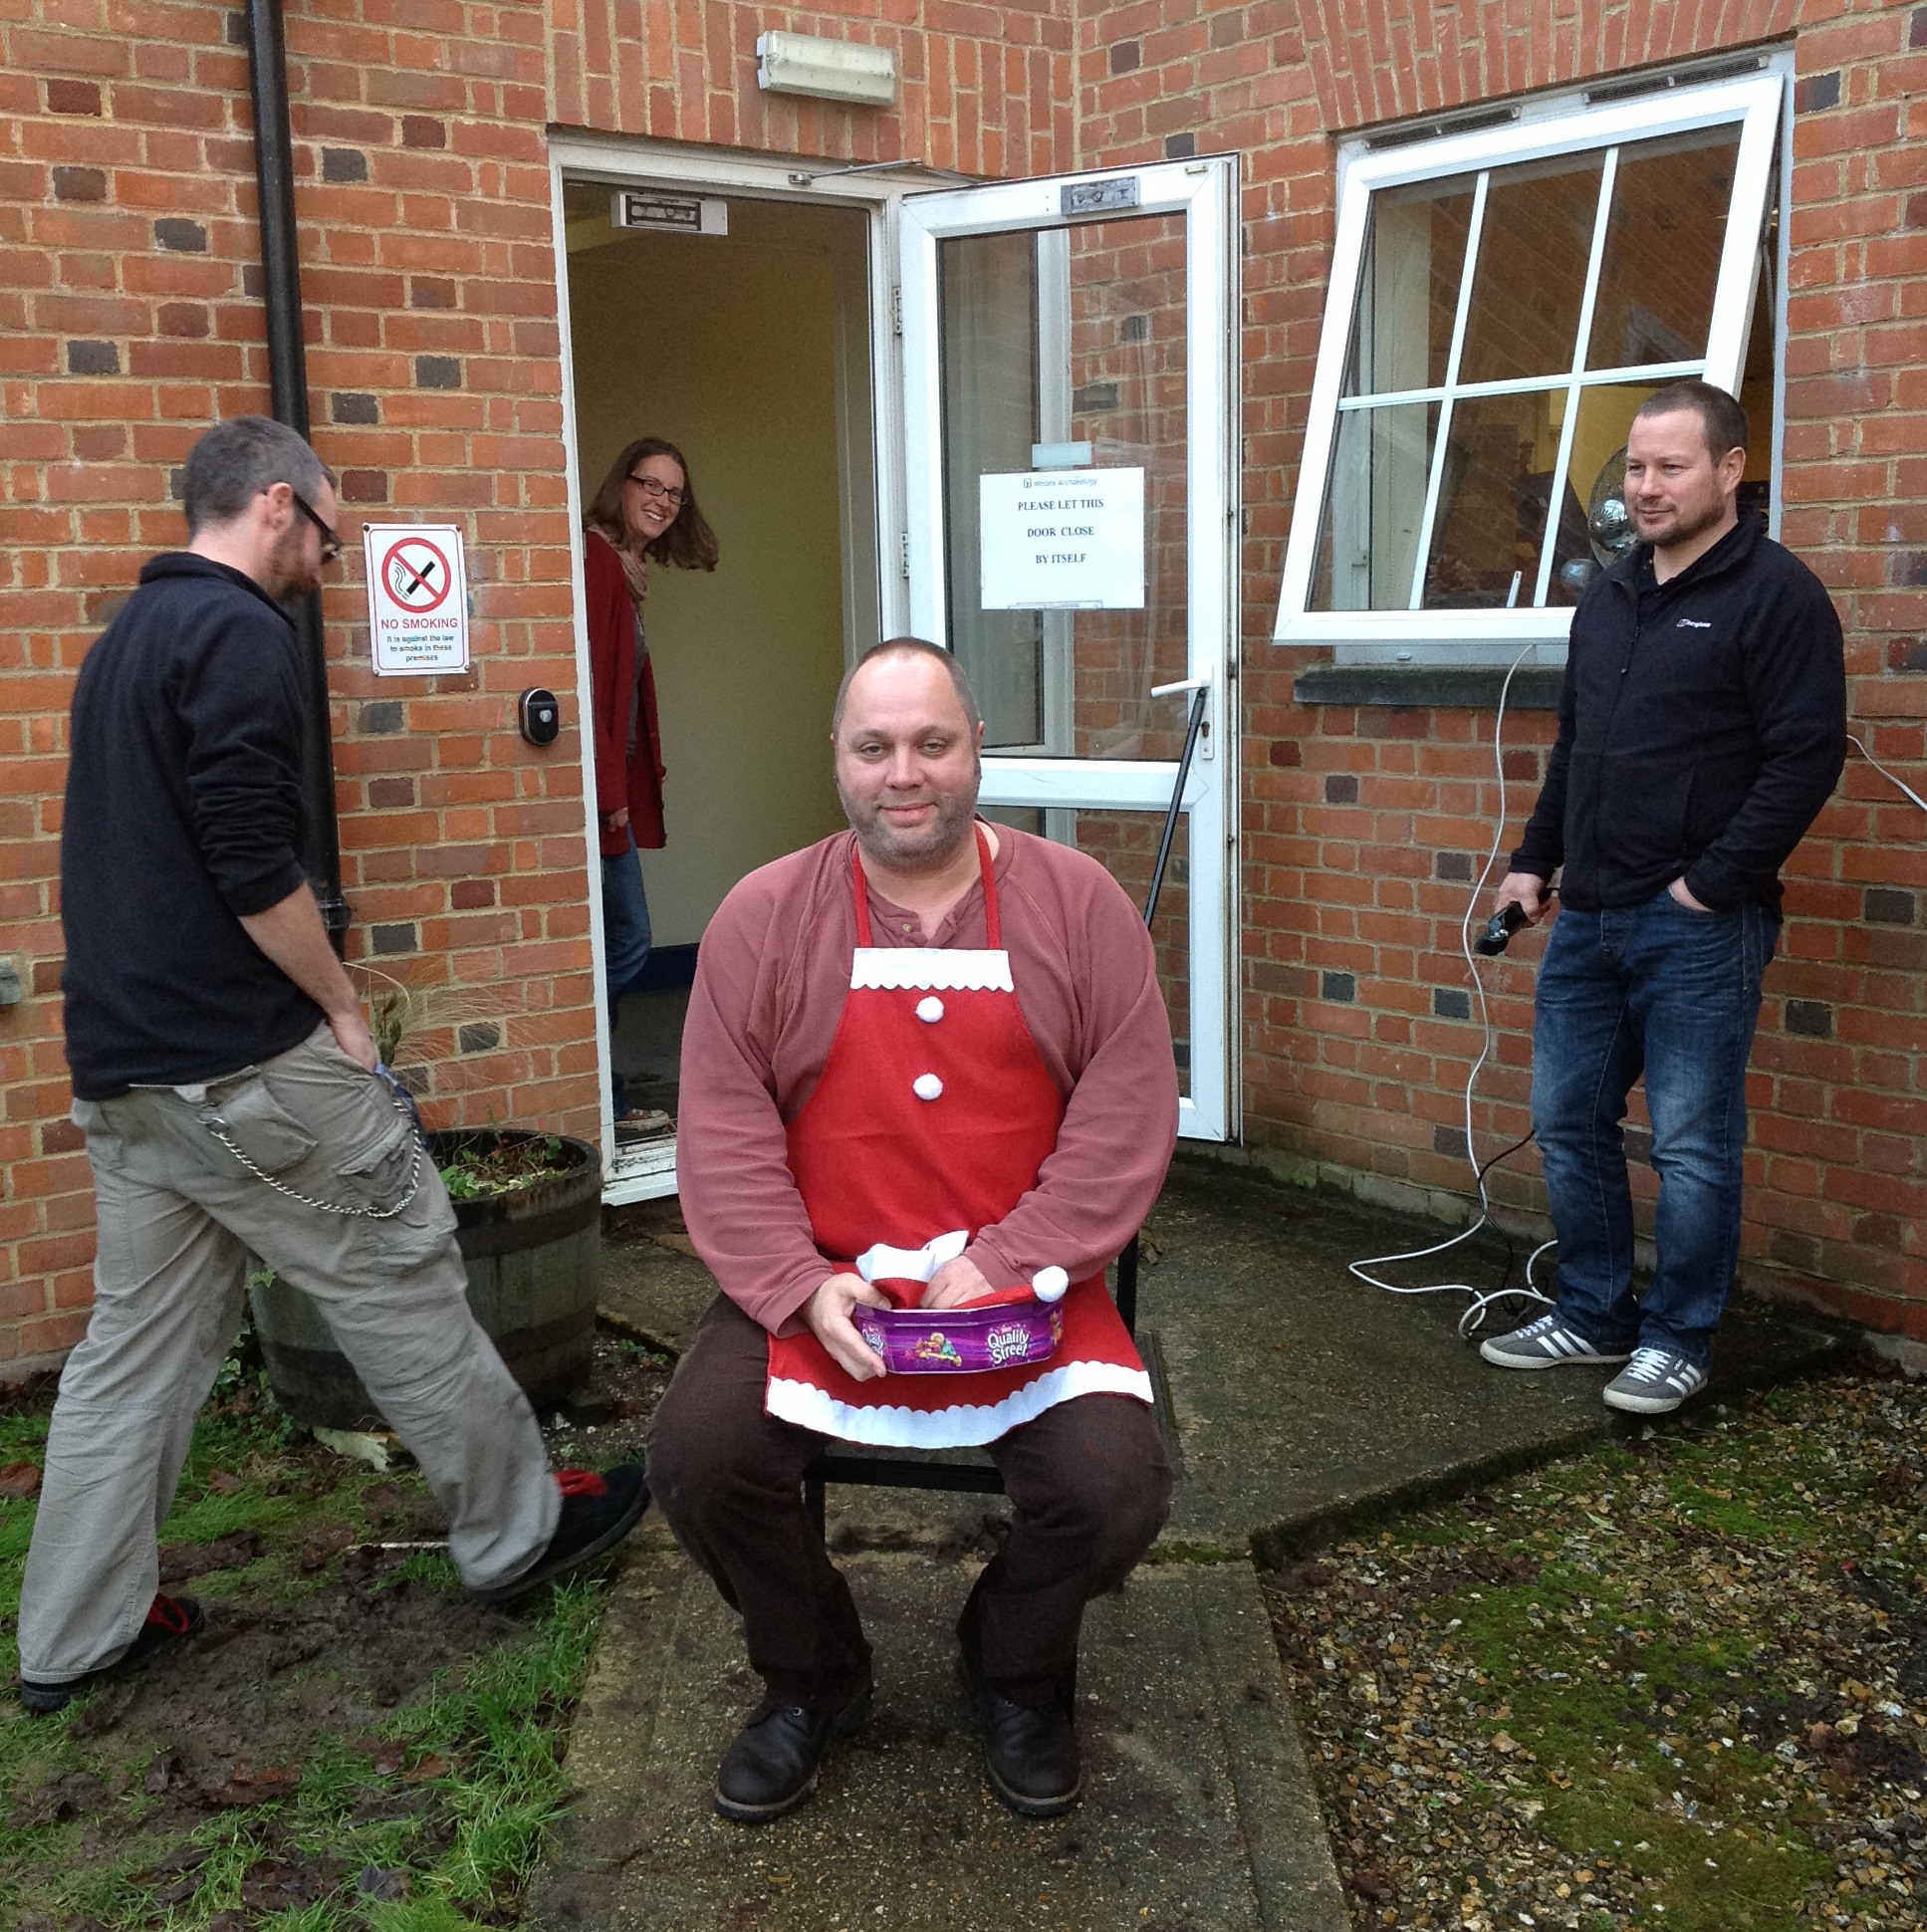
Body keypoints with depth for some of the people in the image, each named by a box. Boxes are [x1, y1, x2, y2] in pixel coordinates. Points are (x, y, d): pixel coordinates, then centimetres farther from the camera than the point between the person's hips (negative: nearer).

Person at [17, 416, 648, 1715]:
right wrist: (341, 1005, -9)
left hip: (121, 1068, 9)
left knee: (142, 1339, 14)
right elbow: (253, 857, -21)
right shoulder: (238, 632, -12)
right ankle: (518, 1530, 19)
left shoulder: (130, 639, 19)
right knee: (401, 1285, 5)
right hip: (241, 1062, -9)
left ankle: (75, 1637, 21)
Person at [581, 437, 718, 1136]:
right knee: (625, 940, -6)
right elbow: (584, 679, -20)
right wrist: (610, 788, -21)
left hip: (618, 785, 10)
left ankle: (605, 1102, 18)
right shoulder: (594, 558, -13)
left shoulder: (624, 568, 19)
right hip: (601, 785, -10)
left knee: (622, 940, 11)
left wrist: (628, 783, 15)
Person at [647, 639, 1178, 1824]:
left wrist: (1006, 1267, -15)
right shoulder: (765, 917, 2)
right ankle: (813, 1680, 13)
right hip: (817, 1283, 1)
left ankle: (1018, 1673, 17)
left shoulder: (1077, 904, 1)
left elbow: (1128, 1113, -5)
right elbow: (724, 1129, -2)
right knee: (697, 1454, -21)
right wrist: (801, 1286, -16)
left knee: (1117, 1484, -22)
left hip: (1022, 1282, 0)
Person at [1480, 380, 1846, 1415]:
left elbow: (1806, 755, -14)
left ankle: (1677, 1339, 16)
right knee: (1569, 1126, 12)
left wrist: (1712, 883, -16)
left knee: (1693, 1146, 1)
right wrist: (1535, 860, 17)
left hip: (1698, 926, -7)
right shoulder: (1609, 596, 15)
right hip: (1587, 918, 8)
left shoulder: (1775, 593, -8)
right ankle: (1592, 1315, 27)